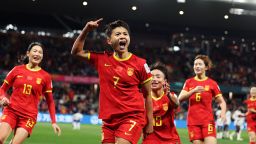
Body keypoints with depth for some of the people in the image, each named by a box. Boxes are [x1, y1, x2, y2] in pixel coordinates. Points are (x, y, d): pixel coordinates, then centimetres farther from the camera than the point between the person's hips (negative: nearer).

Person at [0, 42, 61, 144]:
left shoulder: (45, 76, 5)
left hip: (29, 116, 0)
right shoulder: (17, 70, 7)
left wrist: (53, 122, 3)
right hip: (11, 110, 0)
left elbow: (50, 101, 11)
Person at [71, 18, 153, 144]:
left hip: (132, 118, -4)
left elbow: (147, 95, 3)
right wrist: (86, 30, 4)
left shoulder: (140, 63, -3)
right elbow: (76, 52, 16)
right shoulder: (102, 59, 6)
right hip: (109, 119, 4)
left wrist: (150, 123, 3)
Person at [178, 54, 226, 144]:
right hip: (193, 121, 2)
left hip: (208, 120, -2)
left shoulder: (212, 83, 3)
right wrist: (193, 91, -19)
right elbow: (180, 98, -3)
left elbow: (221, 101, 6)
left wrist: (223, 113, -15)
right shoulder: (189, 82, 8)